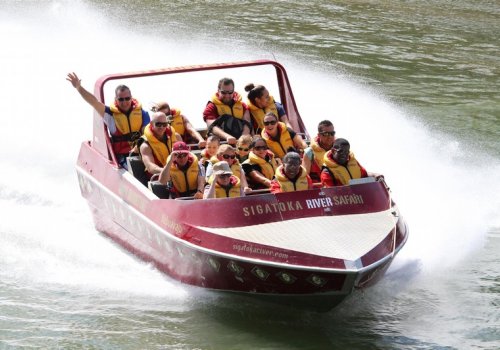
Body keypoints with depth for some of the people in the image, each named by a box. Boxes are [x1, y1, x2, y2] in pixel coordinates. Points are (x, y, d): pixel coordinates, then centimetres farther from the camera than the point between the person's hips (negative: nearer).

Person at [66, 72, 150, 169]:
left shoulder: (142, 113, 6)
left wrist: (137, 149, -19)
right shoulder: (111, 114, 4)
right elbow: (94, 102, -6)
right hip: (123, 156, -2)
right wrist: (78, 87, -17)